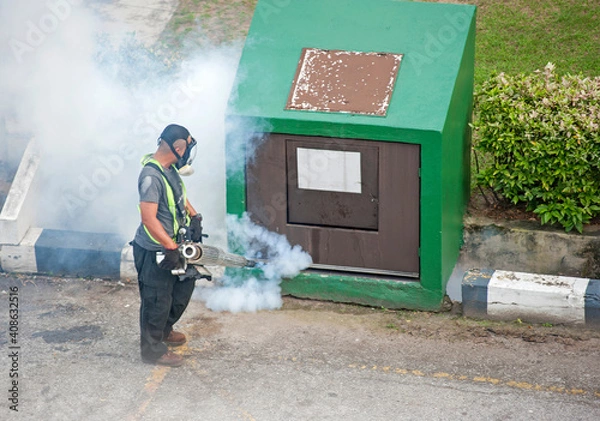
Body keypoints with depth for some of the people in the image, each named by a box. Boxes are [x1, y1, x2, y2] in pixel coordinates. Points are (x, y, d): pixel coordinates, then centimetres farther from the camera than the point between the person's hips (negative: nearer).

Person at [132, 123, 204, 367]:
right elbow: (149, 219, -31)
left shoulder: (169, 169, 3)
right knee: (157, 300, 5)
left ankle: (163, 330, 45)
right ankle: (152, 350, 22)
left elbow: (180, 196, 21)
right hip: (154, 252, -10)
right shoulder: (151, 176, -28)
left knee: (184, 286, 24)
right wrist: (171, 248, -29)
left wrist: (194, 217, 5)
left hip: (172, 245, 10)